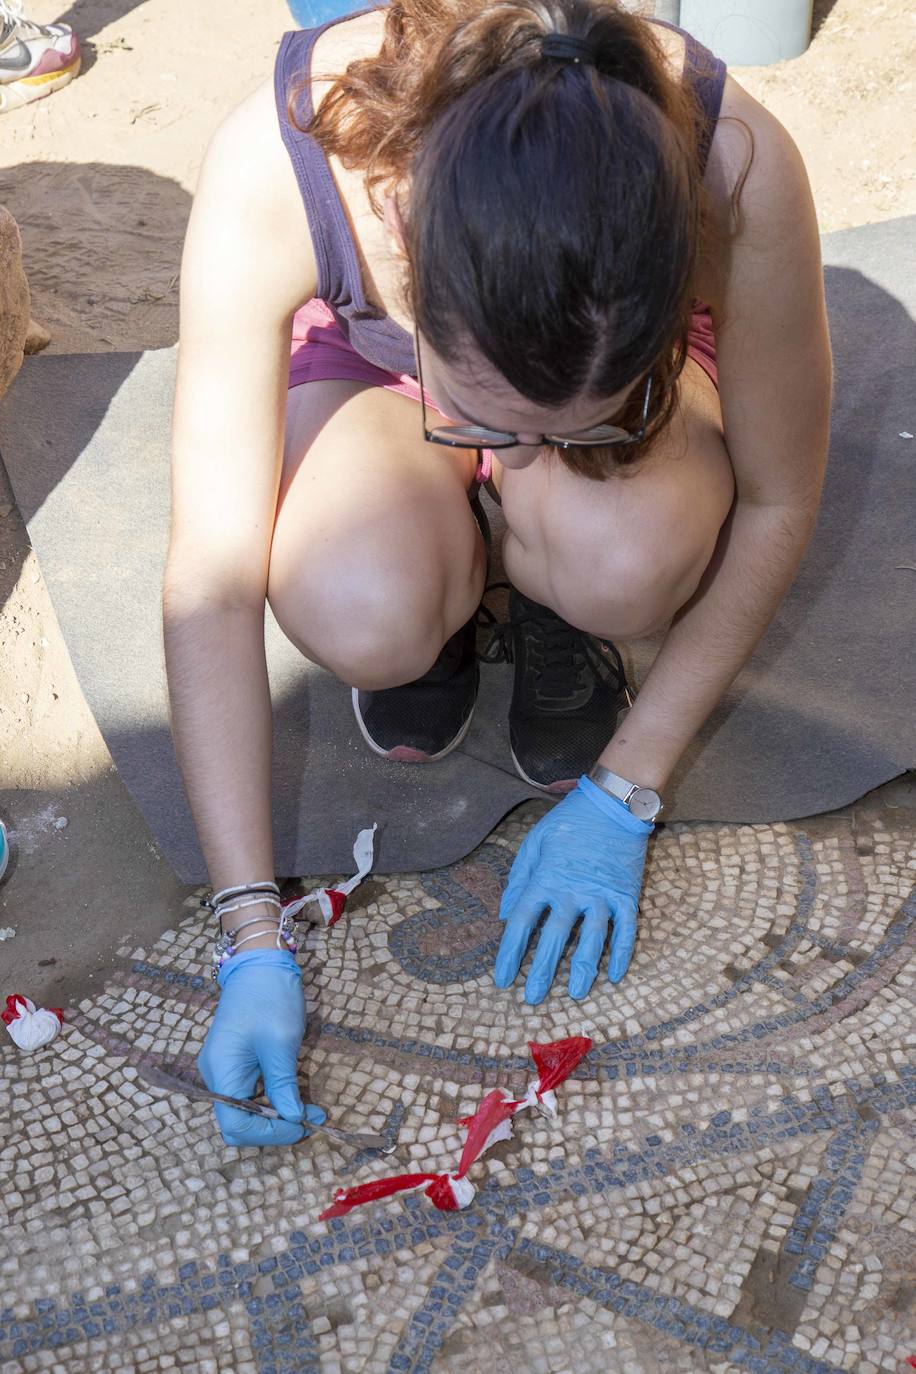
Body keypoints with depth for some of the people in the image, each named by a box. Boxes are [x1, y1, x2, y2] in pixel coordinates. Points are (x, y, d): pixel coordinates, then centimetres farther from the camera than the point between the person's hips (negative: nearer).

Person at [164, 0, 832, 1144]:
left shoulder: (738, 171, -37)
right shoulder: (269, 172, -38)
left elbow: (775, 505, -20)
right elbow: (212, 579, -31)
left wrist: (623, 792, -18)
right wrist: (254, 939, -30)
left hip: (627, 358, 0)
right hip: (368, 358, 0)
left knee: (622, 566, -35)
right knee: (362, 620, -33)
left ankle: (556, 617, 2)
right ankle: (448, 597, 4)